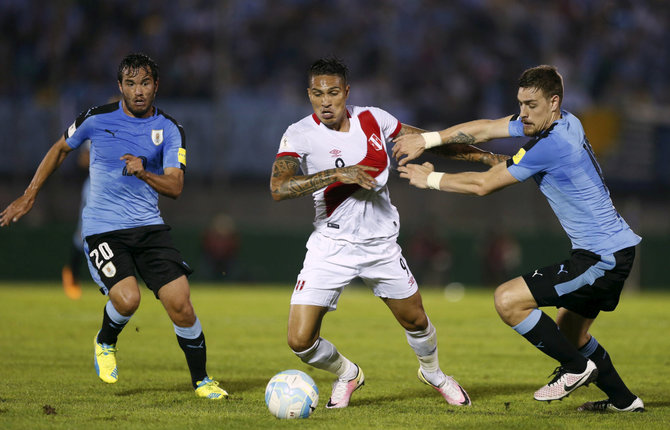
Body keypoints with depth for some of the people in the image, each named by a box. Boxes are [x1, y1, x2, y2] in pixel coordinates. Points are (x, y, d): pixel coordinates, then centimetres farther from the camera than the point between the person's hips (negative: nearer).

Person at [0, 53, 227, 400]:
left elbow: (175, 187, -5)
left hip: (148, 226, 2)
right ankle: (105, 342, 11)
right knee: (127, 298, -24)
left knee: (180, 303, -10)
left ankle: (201, 380, 9)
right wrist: (28, 197, 16)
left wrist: (144, 173, -25)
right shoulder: (97, 119, -2)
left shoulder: (169, 130, 1)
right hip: (102, 228, -2)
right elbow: (60, 149, 15)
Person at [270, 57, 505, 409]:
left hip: (380, 244, 3)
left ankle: (433, 373, 48)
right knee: (301, 341, -10)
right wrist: (336, 173, -33)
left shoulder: (372, 119, -3)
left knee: (416, 321, 15)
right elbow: (278, 188, -28)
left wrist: (483, 156, 11)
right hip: (331, 246, -3)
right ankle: (347, 374, 23)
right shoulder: (300, 135, -14)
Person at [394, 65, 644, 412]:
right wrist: (425, 140, 9)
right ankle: (623, 400, 31)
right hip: (617, 251, 10)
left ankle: (576, 367, -1)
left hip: (602, 258, -10)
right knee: (569, 332, 24)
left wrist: (431, 179, 1)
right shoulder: (565, 123, 7)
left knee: (508, 300, -14)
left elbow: (483, 184, -12)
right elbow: (484, 128, 14)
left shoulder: (550, 145, -21)